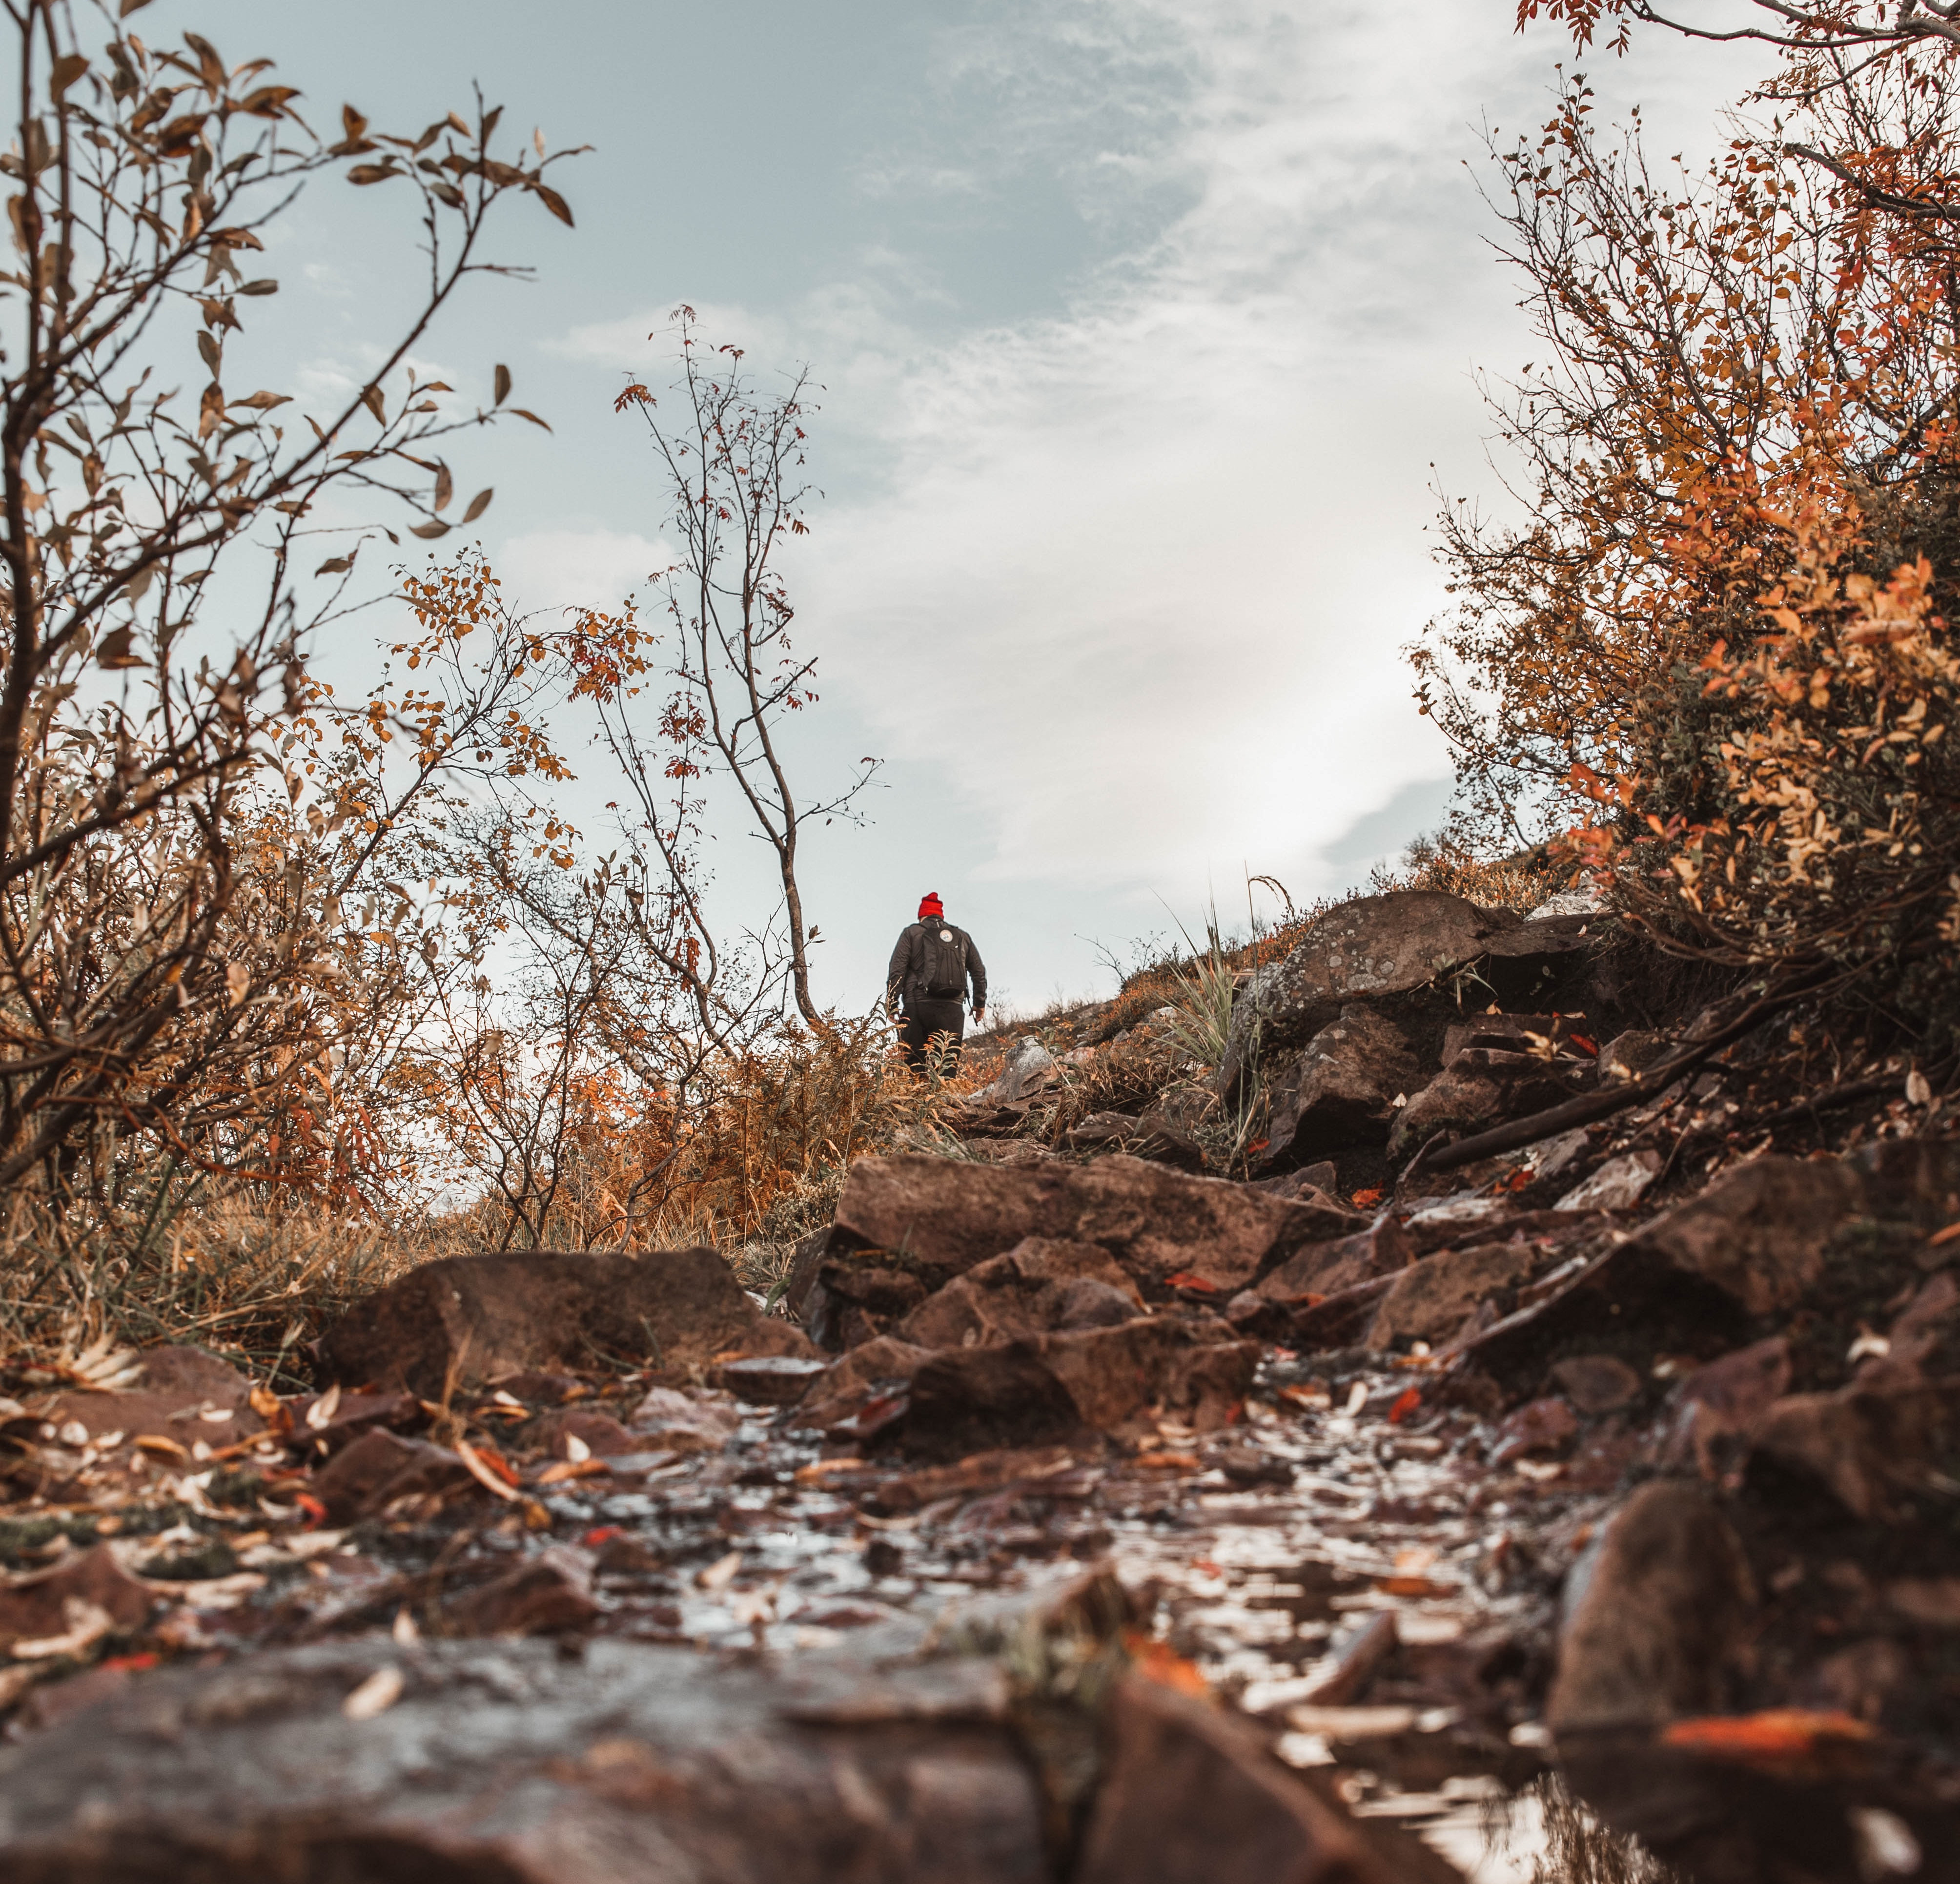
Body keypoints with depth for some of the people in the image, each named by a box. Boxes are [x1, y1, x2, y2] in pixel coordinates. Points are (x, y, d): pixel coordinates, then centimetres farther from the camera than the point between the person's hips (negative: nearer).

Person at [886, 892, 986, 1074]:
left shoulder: (913, 933, 10)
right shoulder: (963, 937, 20)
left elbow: (897, 970, 1)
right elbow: (979, 972, 23)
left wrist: (891, 1002, 3)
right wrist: (980, 1003, 32)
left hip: (919, 1006, -2)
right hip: (953, 1008, 2)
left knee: (915, 1063, -2)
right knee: (948, 1064, 0)